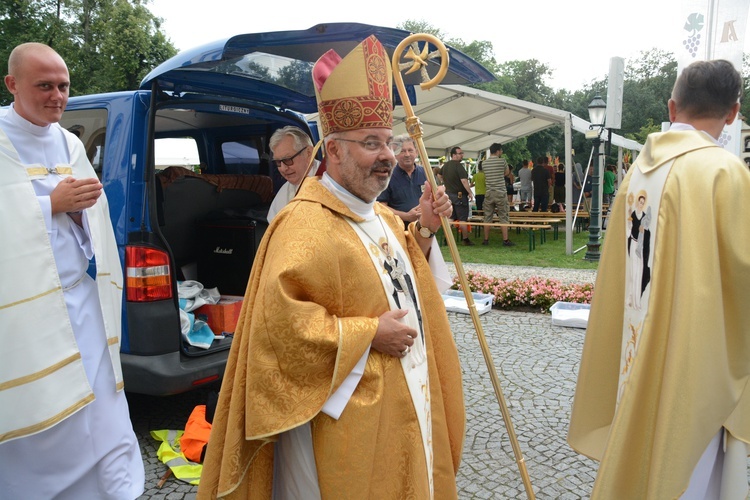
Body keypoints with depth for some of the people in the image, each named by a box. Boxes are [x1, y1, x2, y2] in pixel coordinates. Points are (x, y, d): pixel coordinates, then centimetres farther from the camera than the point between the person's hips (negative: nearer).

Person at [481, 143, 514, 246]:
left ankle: (486, 240, 12)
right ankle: (505, 240, 1)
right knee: (503, 217, 1)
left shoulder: (484, 163, 5)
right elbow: (507, 172, 9)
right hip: (500, 193, -4)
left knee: (487, 217, 9)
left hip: (489, 193, 4)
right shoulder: (502, 161, -7)